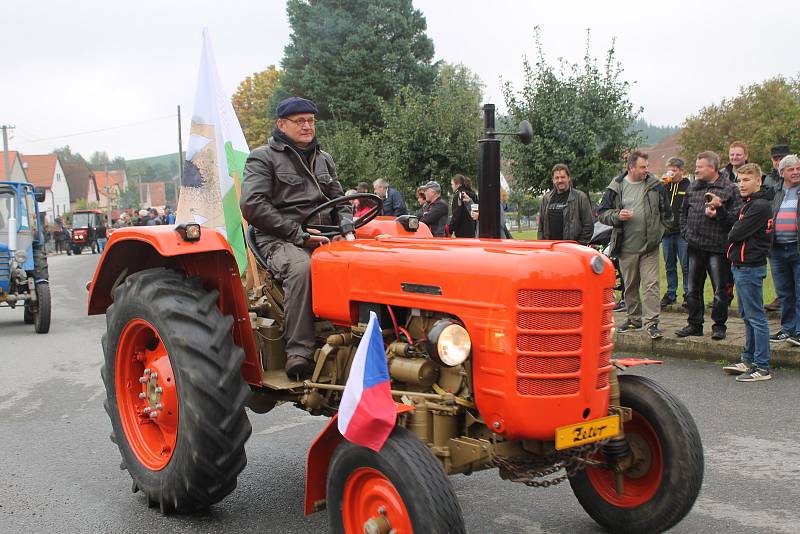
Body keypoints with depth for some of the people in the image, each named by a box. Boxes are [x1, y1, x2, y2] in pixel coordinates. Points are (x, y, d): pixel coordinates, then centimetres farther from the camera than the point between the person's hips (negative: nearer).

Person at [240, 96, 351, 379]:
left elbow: (339, 200, 28)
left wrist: (345, 226, 3)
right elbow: (252, 205, -9)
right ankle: (299, 350, -36)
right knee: (300, 267, -39)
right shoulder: (263, 158, 4)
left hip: (324, 237, 5)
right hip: (280, 239, -5)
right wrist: (299, 234, -16)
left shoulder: (324, 159, 24)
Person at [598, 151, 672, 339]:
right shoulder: (615, 188, 2)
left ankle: (652, 323, -5)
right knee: (630, 286, 12)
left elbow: (666, 213, 12)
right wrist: (617, 216, -13)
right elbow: (602, 213, 5)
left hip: (650, 246, -1)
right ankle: (634, 320, 25)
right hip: (626, 247, 1)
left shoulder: (656, 186, 3)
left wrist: (658, 232, 4)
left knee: (651, 284, -8)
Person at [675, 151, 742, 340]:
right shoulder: (693, 187, 12)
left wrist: (719, 210, -22)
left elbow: (736, 217, -11)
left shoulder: (729, 189, -6)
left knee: (720, 289, 2)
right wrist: (685, 231, 10)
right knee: (693, 288, 11)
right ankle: (694, 324, 22)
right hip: (695, 246, 5)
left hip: (718, 247, -5)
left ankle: (719, 326, 14)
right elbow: (684, 211, 22)